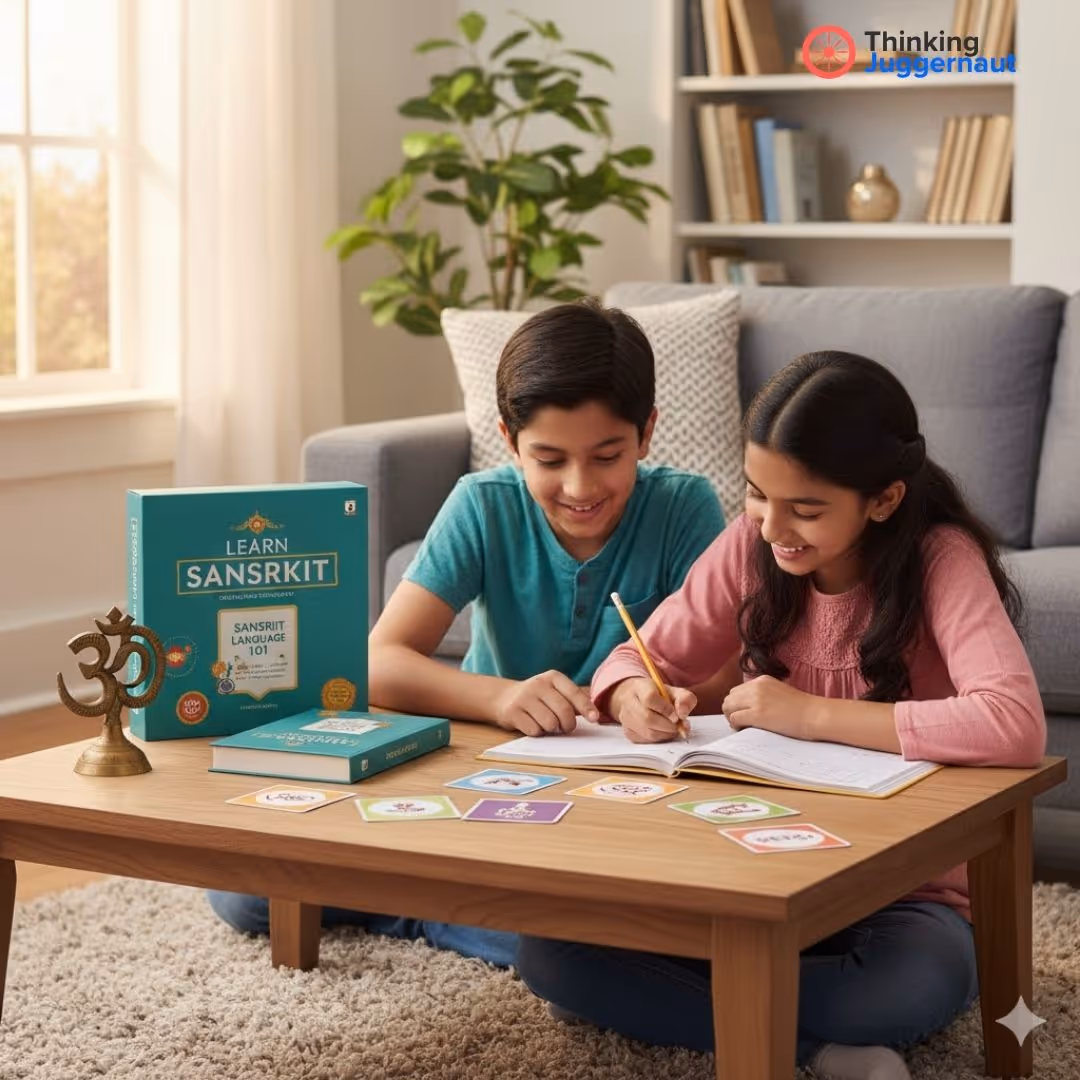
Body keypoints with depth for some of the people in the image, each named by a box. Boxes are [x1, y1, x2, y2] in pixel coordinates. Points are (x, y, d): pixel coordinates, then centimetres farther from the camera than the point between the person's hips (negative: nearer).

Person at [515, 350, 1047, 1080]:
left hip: (903, 893, -4)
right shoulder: (752, 545, -4)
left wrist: (812, 714, -29)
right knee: (549, 947, -18)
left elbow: (1016, 727, -33)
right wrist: (635, 696, -24)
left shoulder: (941, 560, -18)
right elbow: (641, 658, 1)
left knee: (922, 981, -40)